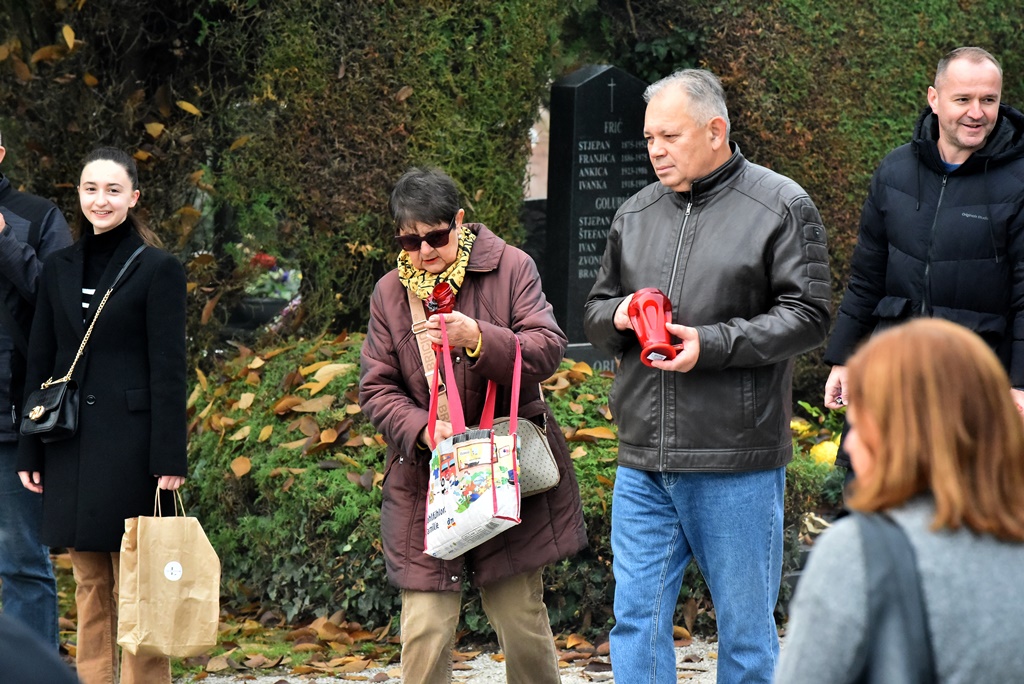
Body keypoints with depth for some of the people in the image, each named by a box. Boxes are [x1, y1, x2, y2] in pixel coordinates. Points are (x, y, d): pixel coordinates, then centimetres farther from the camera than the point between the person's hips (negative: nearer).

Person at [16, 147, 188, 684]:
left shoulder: (158, 270, -3)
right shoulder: (59, 270, 12)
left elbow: (168, 371, -6)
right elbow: (40, 365, 13)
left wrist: (169, 459, -12)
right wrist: (29, 452, 9)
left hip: (131, 445, -5)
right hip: (71, 447, 5)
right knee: (89, 587, 9)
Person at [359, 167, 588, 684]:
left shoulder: (510, 268, -1)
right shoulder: (389, 293, 6)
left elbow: (547, 350, -9)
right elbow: (377, 389, 5)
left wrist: (480, 340, -26)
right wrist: (421, 430, -16)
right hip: (425, 482, 1)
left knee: (522, 620, 6)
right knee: (424, 631, -6)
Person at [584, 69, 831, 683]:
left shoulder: (781, 206, -3)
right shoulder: (636, 213, 13)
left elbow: (807, 317, -8)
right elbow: (595, 313, 21)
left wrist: (711, 344, -17)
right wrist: (618, 316, -3)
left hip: (738, 463, -5)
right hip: (643, 463, 5)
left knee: (746, 630, 5)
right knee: (637, 620, 5)